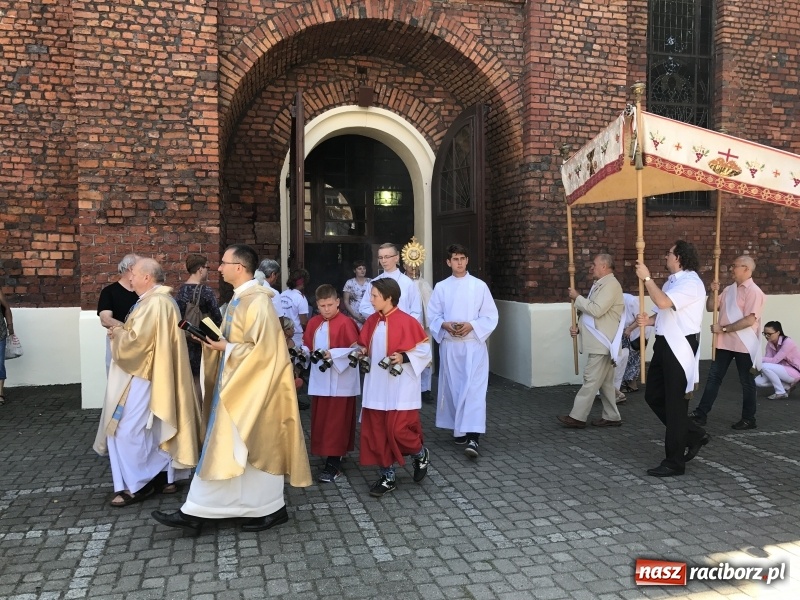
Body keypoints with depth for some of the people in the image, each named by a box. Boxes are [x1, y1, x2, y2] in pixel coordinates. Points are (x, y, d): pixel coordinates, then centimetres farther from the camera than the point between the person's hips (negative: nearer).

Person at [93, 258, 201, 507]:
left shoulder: (153, 303, -20)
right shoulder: (161, 299, 13)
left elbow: (136, 342, -24)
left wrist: (117, 333, -6)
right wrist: (123, 330, 5)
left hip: (142, 377, -11)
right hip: (153, 373, 11)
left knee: (129, 431, -3)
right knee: (154, 428, 15)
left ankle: (138, 485, 7)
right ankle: (165, 477, 22)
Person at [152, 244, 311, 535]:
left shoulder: (257, 301, -19)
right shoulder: (239, 298, 11)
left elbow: (262, 349, -23)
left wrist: (225, 348, -18)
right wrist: (215, 340, 1)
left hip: (250, 388, -10)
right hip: (235, 384, 10)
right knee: (223, 447, 12)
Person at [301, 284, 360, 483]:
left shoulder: (345, 323, -12)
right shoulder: (313, 323, 7)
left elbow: (355, 349, -15)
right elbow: (307, 346, 15)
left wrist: (333, 354, -23)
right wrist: (303, 352, -6)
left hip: (340, 382, -6)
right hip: (319, 380, 6)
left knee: (336, 423, -1)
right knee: (320, 421, 13)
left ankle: (334, 464, 5)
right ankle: (331, 456, 30)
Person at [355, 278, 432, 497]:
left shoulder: (407, 322, -14)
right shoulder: (372, 321, 5)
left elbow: (424, 350, -9)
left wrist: (404, 357, -22)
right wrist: (362, 352, -2)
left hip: (400, 387, -6)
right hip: (376, 386, 6)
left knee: (398, 430, -6)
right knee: (376, 431, 7)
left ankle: (421, 455, 26)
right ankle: (388, 476, 20)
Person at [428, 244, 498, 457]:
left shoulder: (479, 286, 1)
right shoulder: (441, 287, 6)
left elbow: (491, 316, 1)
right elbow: (433, 316, 7)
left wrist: (471, 325, -15)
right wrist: (445, 325, -13)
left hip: (474, 344, -2)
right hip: (449, 345, 3)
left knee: (474, 388, -11)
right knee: (453, 388, 9)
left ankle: (473, 437, -16)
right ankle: (459, 429, 26)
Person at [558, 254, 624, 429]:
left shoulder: (610, 284, -15)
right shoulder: (600, 284, 17)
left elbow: (596, 310, -24)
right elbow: (591, 312, 21)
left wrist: (577, 298, -12)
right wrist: (579, 327, 6)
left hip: (603, 342, -10)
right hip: (600, 342, 10)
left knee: (591, 380, -6)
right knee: (604, 381, 13)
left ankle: (577, 417, -3)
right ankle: (611, 417, 20)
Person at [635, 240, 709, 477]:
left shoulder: (690, 282, -15)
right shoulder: (672, 281, 15)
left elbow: (663, 302, -30)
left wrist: (646, 278, -19)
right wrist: (648, 320, 1)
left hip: (680, 348, -10)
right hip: (664, 345, 10)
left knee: (674, 404, -1)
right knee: (653, 396, 13)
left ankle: (674, 462, 10)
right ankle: (694, 435, 28)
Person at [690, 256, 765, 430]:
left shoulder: (754, 291, -13)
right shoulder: (729, 290, 11)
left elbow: (750, 320, -21)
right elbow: (710, 307, 14)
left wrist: (723, 328, -19)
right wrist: (712, 292, -4)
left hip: (744, 345, -7)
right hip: (725, 342, 7)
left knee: (746, 382, 6)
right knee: (713, 377, 6)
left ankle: (748, 419, 18)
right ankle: (701, 413, 9)